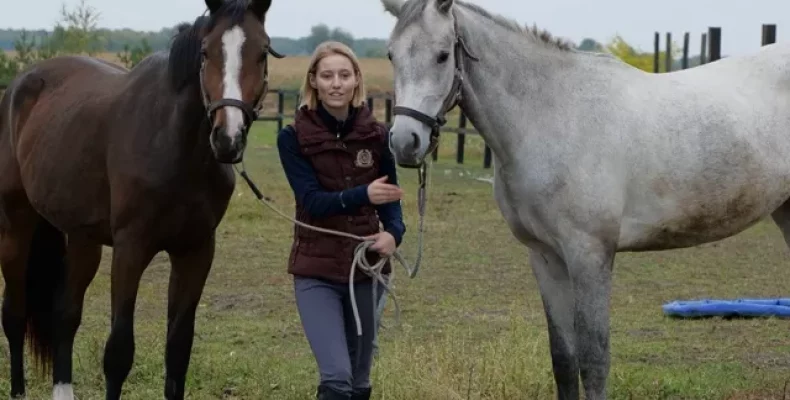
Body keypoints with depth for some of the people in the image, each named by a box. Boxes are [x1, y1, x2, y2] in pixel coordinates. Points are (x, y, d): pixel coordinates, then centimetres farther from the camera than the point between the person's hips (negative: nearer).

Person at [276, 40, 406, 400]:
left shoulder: (377, 135, -1)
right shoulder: (294, 138, -7)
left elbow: (390, 198, 3)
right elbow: (312, 201, -17)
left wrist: (393, 233, -19)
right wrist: (364, 195, -33)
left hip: (367, 266, 3)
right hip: (316, 269, -3)